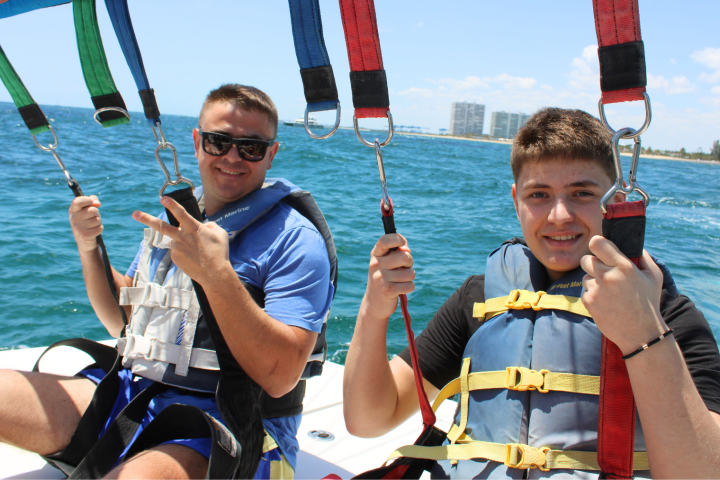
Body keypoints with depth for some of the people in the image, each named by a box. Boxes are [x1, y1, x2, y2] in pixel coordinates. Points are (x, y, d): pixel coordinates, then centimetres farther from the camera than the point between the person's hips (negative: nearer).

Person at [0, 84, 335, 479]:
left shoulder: (295, 239, -9)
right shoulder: (175, 217, 14)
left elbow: (280, 379, -19)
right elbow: (122, 322, 22)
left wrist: (217, 275, -28)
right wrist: (89, 248, 6)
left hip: (225, 419, -6)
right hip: (130, 391, 6)